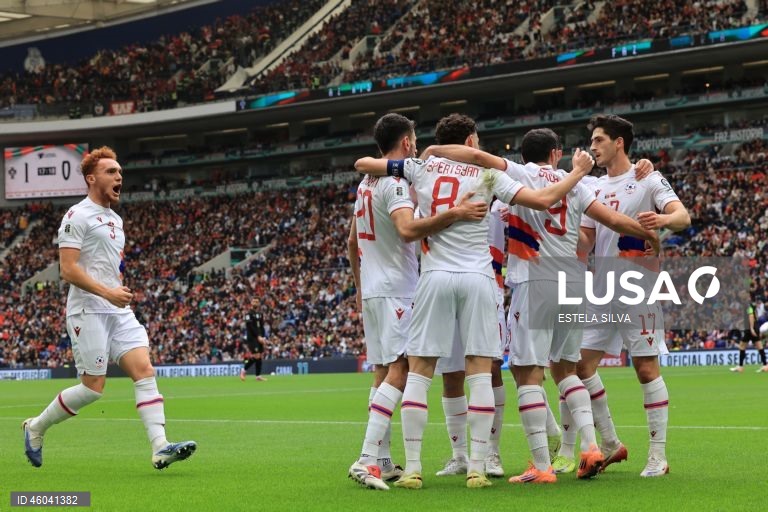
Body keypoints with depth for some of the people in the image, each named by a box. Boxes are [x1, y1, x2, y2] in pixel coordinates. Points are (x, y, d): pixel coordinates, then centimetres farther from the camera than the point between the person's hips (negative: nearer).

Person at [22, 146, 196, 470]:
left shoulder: (115, 219, 20)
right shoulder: (78, 216, -7)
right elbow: (68, 270, -15)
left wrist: (120, 288, 15)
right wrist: (108, 292, -22)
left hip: (119, 311, 8)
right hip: (88, 311, -8)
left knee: (144, 370, -9)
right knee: (93, 387, -7)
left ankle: (160, 448, -18)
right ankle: (36, 427, 15)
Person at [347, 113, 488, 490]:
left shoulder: (366, 183, 16)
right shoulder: (395, 183, -12)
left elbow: (352, 241, 23)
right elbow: (408, 229, -30)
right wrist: (455, 214, -35)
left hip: (371, 289, 10)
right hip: (396, 290, -10)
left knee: (383, 371, 10)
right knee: (399, 371, -14)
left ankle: (382, 462, 9)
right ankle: (367, 459, -23)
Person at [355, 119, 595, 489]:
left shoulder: (421, 168, 9)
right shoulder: (487, 174, 4)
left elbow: (362, 163, 18)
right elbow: (544, 199, -1)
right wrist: (578, 173, 13)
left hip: (435, 277, 1)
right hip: (477, 278, -1)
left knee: (418, 372, 5)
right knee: (480, 374, 2)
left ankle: (412, 468, -1)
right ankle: (476, 469, -3)